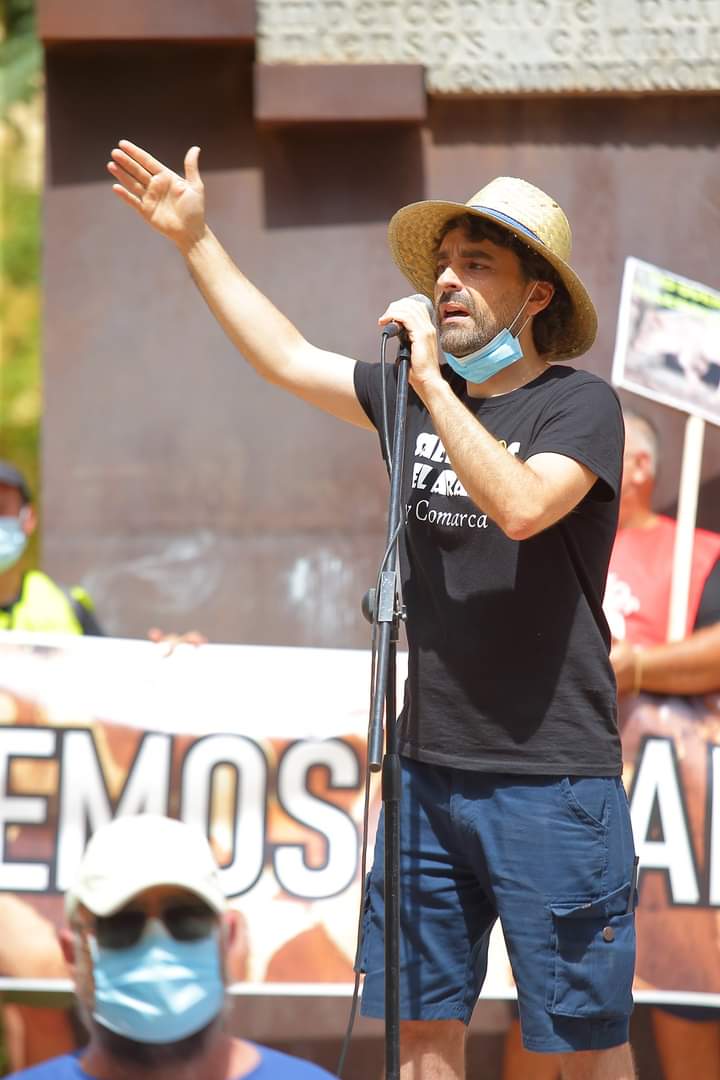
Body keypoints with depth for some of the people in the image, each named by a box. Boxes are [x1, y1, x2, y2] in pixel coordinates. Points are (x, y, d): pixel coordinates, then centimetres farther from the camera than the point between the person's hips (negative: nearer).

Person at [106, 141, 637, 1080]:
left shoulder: (578, 405, -7)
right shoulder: (419, 399, 11)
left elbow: (521, 506, -25)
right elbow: (288, 358, 22)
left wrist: (431, 381, -20)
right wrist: (196, 239, 24)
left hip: (552, 779, -6)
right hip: (430, 768, 6)